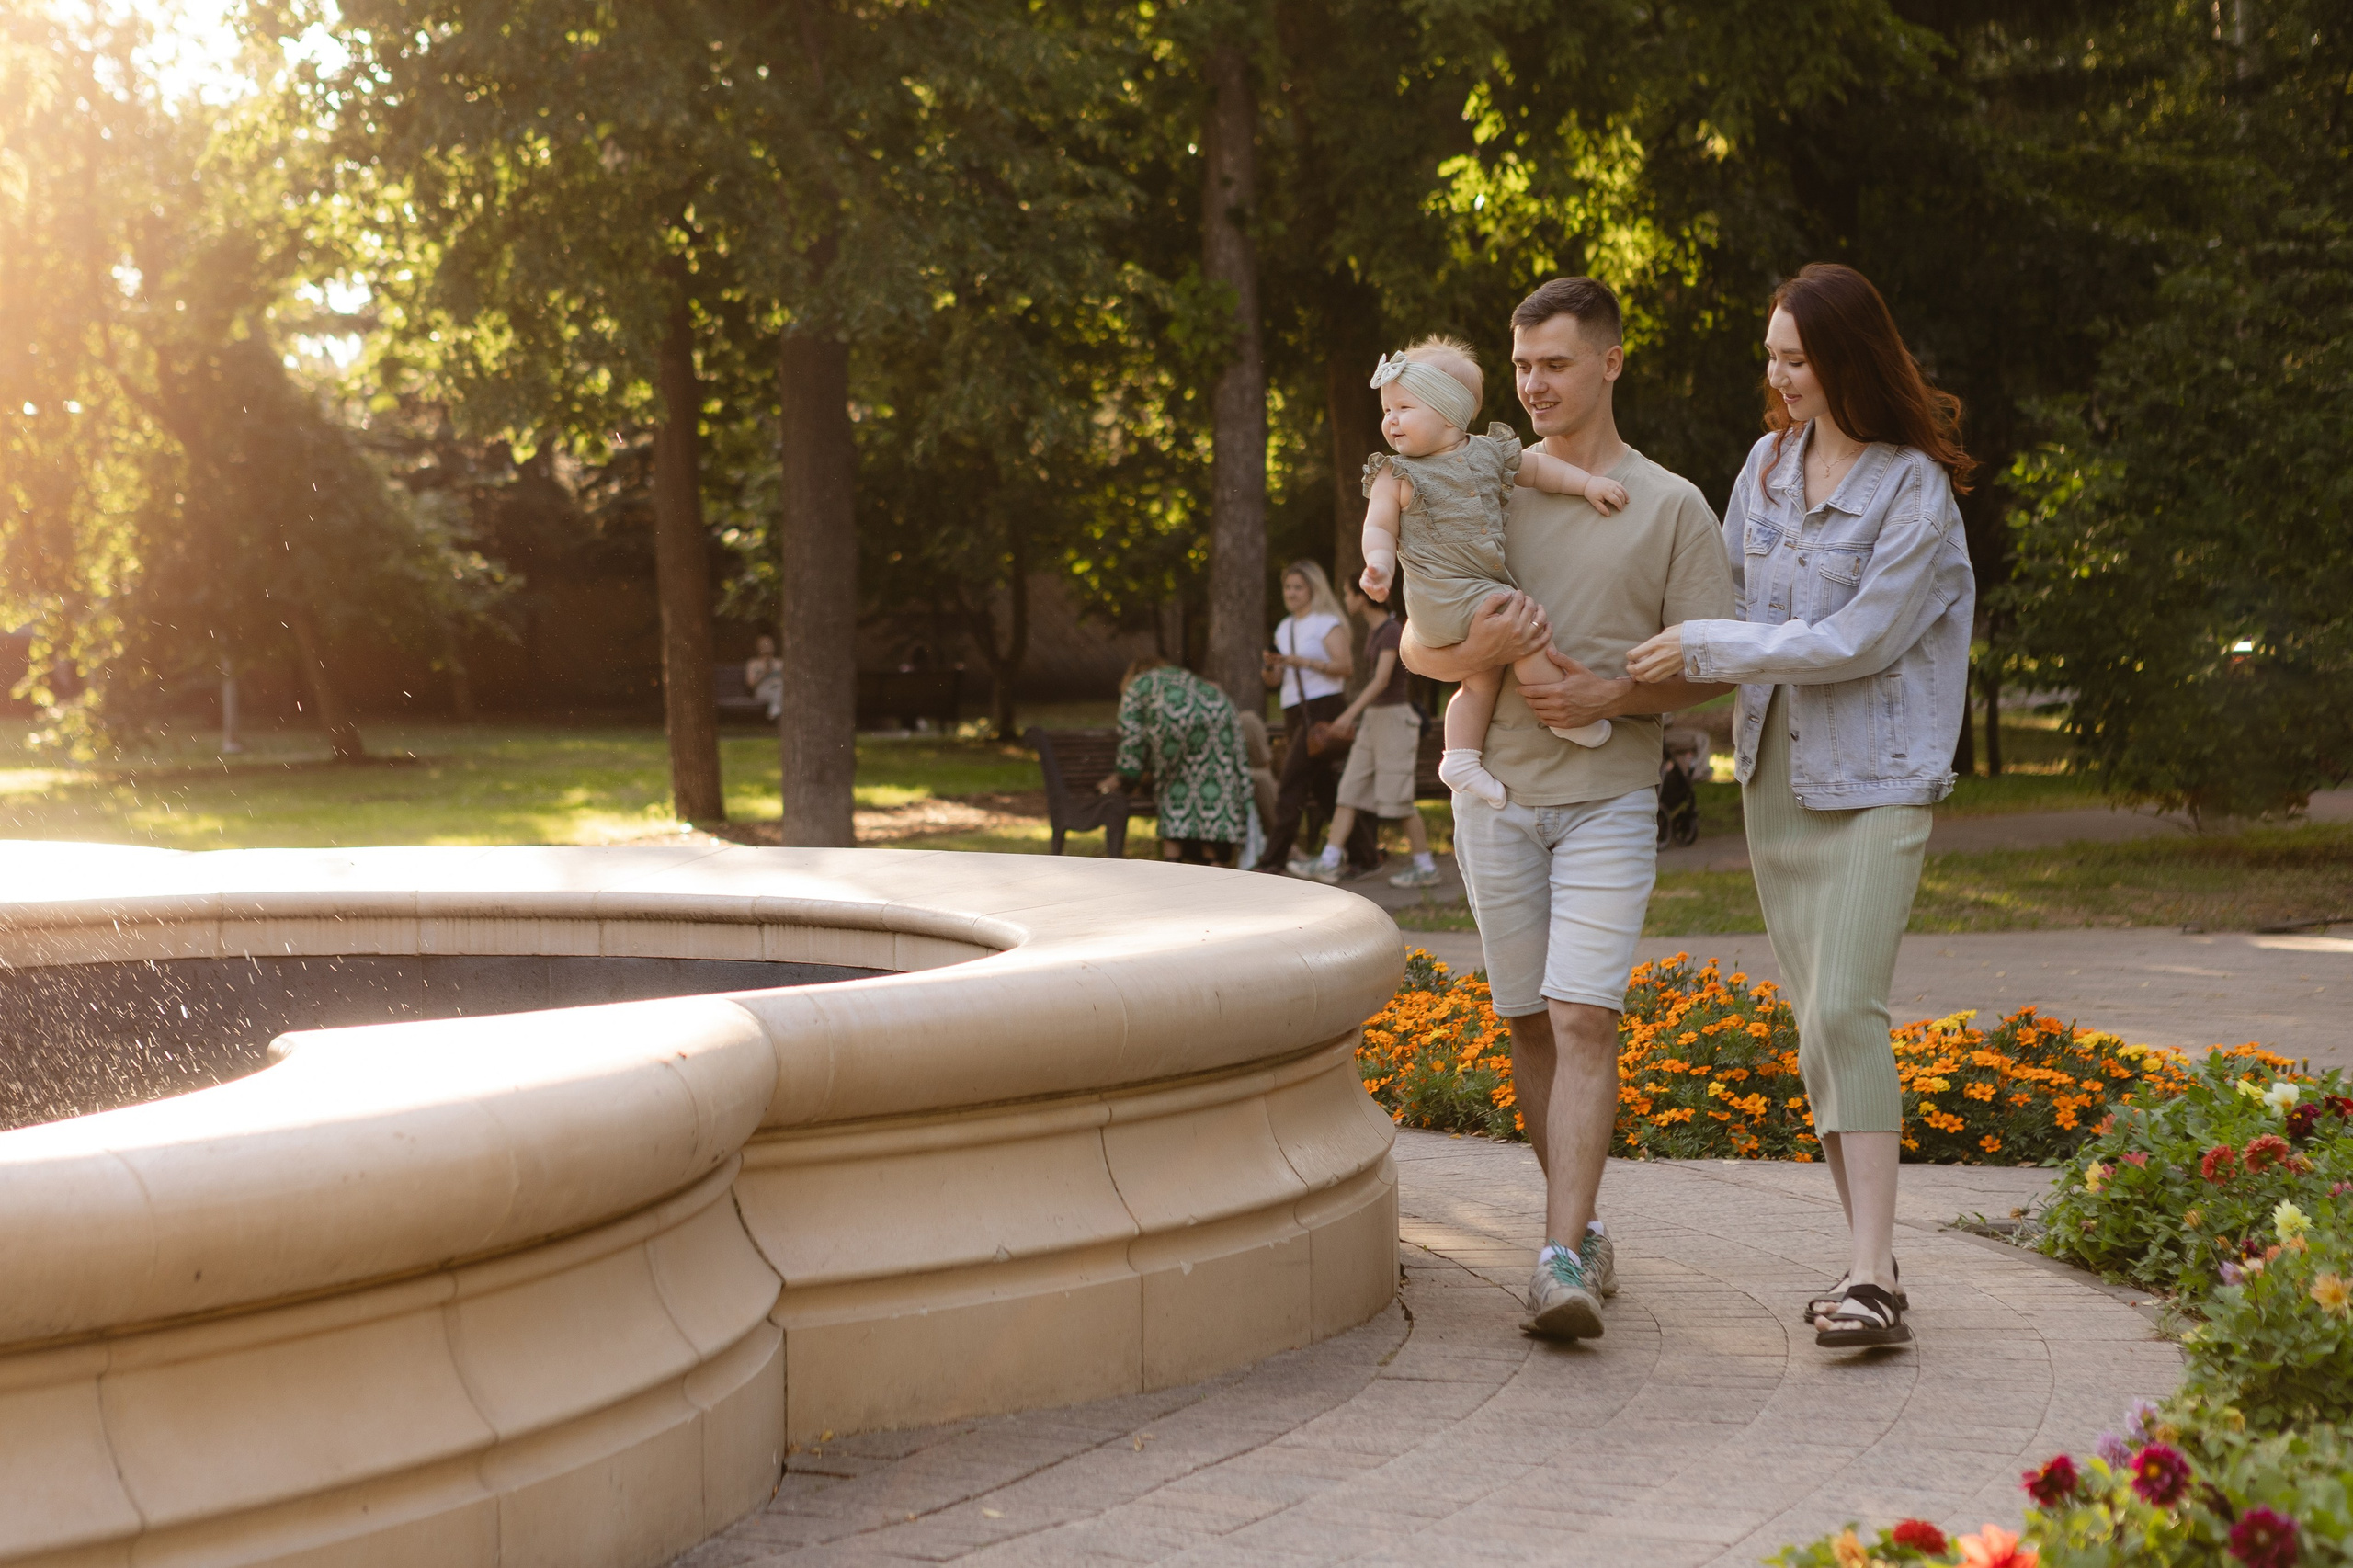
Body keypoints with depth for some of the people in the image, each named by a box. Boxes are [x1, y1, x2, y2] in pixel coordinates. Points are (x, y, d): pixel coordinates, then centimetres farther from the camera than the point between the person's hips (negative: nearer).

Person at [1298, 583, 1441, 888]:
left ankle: (1426, 868, 5)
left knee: (1398, 799, -5)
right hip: (1372, 720, 9)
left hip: (1394, 720, -9)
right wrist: (1357, 717, 25)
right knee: (1349, 793, 1)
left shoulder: (1393, 632, -17)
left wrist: (1351, 713, -37)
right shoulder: (1374, 630, 11)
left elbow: (1382, 680, -28)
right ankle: (1328, 863, -2)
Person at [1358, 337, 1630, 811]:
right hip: (1443, 596, -7)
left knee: (1482, 678, 12)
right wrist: (1380, 563, -25)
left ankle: (1461, 757, 22)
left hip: (1485, 587, 7)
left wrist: (1588, 483, 11)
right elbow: (1380, 527, -5)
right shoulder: (1396, 475, -3)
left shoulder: (1487, 453, 9)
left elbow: (1538, 467, 19)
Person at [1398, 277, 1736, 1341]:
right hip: (1495, 788, 3)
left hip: (1608, 792, -3)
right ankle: (1583, 1227, 21)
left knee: (1584, 1018, -14)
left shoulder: (1671, 508, 3)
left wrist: (1614, 694, -14)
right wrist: (1479, 651, -14)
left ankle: (1561, 1261, -19)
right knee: (1528, 1021, 7)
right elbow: (1415, 646, 8)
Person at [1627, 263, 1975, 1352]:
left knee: (1845, 1011, -17)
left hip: (1873, 780, -6)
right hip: (1773, 770, 7)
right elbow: (1729, 595, 21)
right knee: (1815, 1021, 6)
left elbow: (1857, 640, -16)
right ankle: (1869, 1259, 13)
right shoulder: (1769, 460, 9)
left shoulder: (1916, 490, -11)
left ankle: (1873, 1280, -18)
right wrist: (1681, 701, 15)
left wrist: (1704, 649, -13)